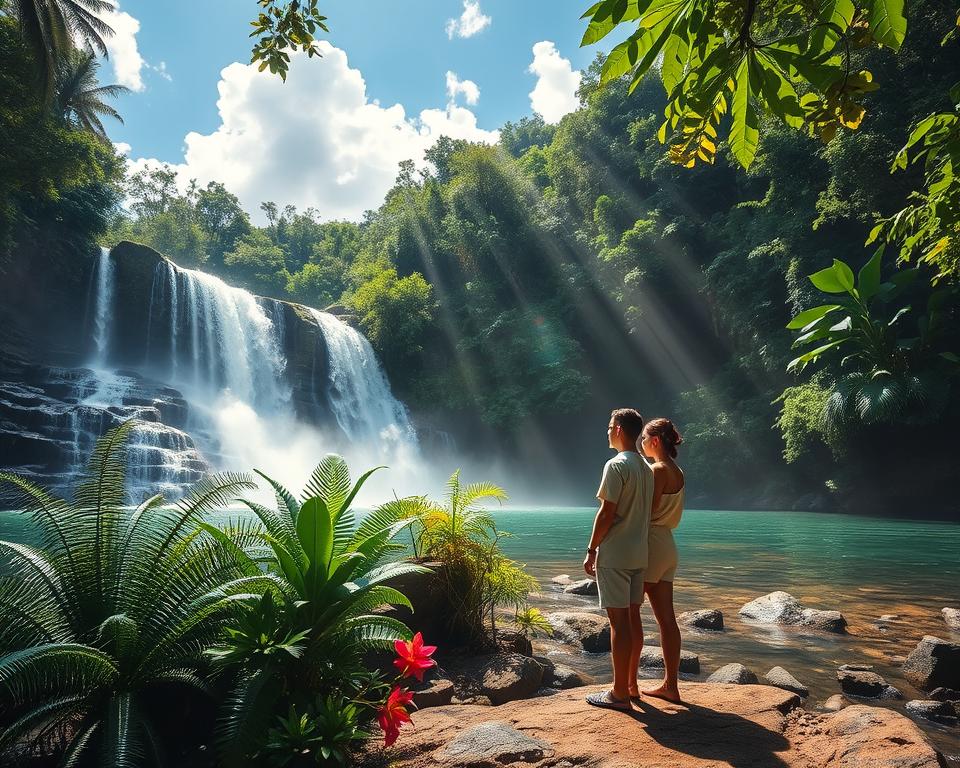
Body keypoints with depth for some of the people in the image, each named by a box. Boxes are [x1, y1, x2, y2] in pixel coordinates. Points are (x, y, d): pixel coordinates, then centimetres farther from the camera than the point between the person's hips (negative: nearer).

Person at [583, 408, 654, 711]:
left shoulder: (617, 465, -15)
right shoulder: (647, 468, 12)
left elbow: (607, 512, -17)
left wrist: (591, 550, -10)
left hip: (614, 554, -8)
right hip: (639, 554, 9)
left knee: (619, 620, -4)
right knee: (633, 617, 14)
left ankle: (620, 693, 3)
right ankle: (630, 682, 25)